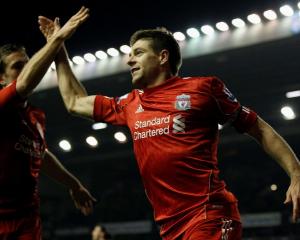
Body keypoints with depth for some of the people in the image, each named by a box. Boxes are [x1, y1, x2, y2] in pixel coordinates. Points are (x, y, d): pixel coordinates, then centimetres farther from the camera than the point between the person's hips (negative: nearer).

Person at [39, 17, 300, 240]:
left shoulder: (203, 87, 1)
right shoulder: (130, 105, 17)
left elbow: (259, 129, 4)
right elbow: (75, 102, 30)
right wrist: (58, 48, 30)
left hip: (209, 218, -6)